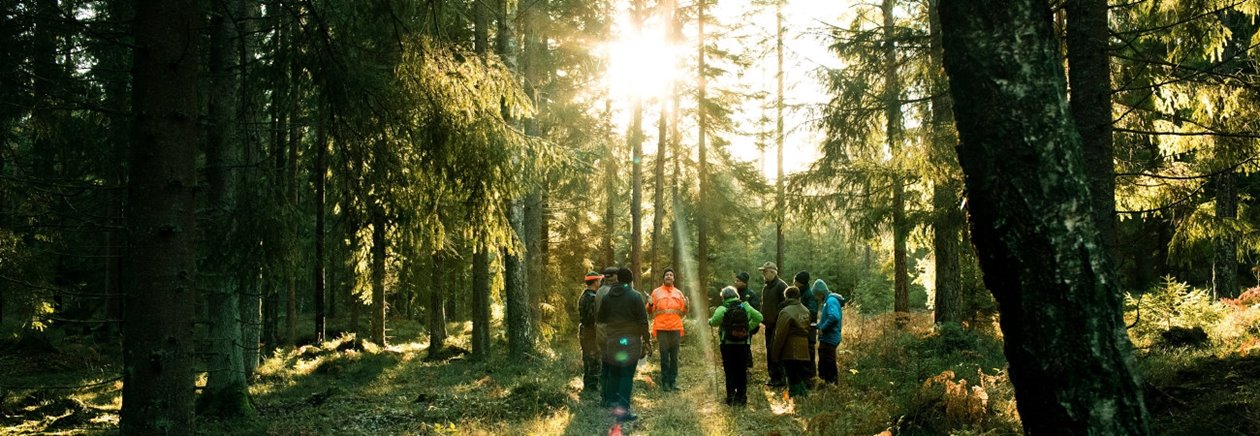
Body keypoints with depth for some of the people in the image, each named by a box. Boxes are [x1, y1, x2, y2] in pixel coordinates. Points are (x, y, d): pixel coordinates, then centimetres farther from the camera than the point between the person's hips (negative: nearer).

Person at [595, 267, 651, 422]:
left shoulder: (607, 297, 5)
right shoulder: (635, 296, -9)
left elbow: (600, 319, 12)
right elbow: (643, 320, -9)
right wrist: (646, 339, 0)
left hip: (611, 341, 4)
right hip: (630, 341, -4)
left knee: (614, 373, 18)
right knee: (627, 375, -4)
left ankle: (613, 403, 26)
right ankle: (623, 409, -10)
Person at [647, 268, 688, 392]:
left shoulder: (678, 293, 13)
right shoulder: (656, 292, 7)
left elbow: (682, 313, 14)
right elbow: (651, 311, 7)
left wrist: (685, 305, -5)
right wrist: (650, 304, -13)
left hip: (676, 328, 2)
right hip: (661, 329, -2)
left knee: (674, 357, 3)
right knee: (664, 357, 0)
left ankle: (673, 381, 8)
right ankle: (665, 381, 4)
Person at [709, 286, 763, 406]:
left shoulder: (722, 309, -10)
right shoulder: (745, 307, -1)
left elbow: (715, 321, -23)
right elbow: (759, 317, -1)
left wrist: (710, 321, -2)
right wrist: (750, 327, 10)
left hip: (727, 345, -2)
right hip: (743, 344, 2)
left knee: (730, 372, 7)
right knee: (742, 371, 12)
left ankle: (731, 398, 6)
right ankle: (742, 397, 16)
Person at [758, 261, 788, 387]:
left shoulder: (781, 286, -11)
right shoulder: (766, 287, 16)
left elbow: (784, 305, -16)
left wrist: (777, 319, -19)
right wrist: (763, 318, 11)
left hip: (778, 324, -9)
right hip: (769, 324, 9)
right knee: (769, 350, 10)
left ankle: (780, 378, -6)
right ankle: (773, 376, 18)